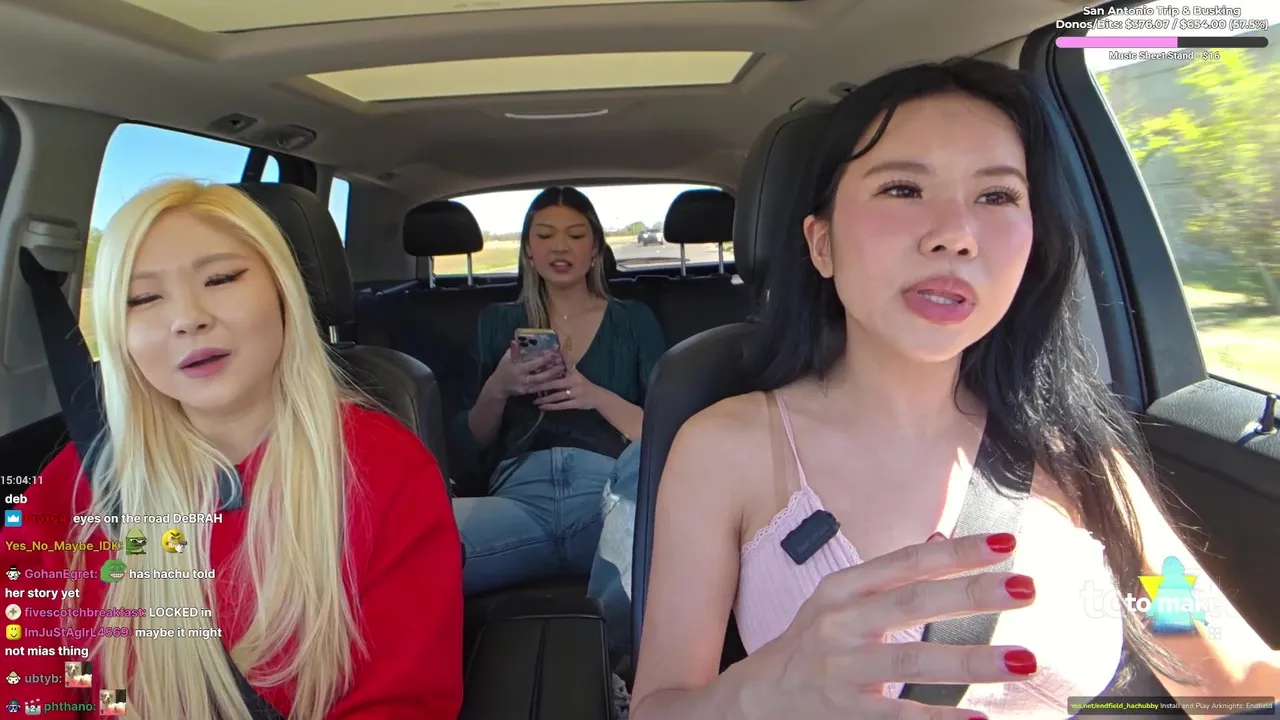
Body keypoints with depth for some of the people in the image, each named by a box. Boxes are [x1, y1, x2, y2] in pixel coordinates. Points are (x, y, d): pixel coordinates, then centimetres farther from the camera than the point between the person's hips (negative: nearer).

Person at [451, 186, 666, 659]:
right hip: (521, 496, 1)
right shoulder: (498, 323, 22)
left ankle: (615, 649, -22)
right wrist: (497, 390, -1)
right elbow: (470, 451, 18)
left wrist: (598, 397, -8)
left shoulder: (633, 320, 19)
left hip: (609, 491, 0)